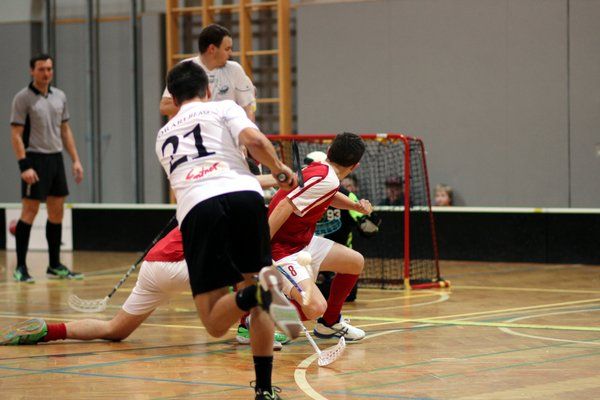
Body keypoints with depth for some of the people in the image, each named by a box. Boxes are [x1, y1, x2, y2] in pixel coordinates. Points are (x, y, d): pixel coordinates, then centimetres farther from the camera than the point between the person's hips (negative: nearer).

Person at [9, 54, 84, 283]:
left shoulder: (59, 96, 11)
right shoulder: (23, 98, -8)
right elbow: (16, 135, -11)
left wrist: (75, 159, 10)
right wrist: (24, 166, -19)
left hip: (56, 159, 6)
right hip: (35, 159, -6)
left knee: (57, 212, 8)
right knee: (29, 212, -6)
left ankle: (55, 266, 16)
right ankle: (20, 268, -1)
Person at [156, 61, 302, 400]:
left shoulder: (164, 136, 35)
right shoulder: (224, 108, 21)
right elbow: (254, 140, 1)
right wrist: (279, 169, 19)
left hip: (195, 208, 1)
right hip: (243, 195, -1)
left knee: (215, 324, -2)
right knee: (256, 293, 15)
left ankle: (260, 292, -33)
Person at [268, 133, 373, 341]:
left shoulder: (318, 168, 6)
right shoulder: (327, 179, -22)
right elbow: (284, 207, -30)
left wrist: (355, 205, 10)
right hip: (284, 250, -10)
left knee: (355, 262, 20)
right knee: (315, 307, -27)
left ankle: (330, 323, 36)